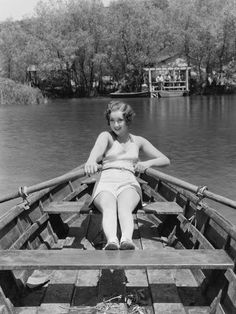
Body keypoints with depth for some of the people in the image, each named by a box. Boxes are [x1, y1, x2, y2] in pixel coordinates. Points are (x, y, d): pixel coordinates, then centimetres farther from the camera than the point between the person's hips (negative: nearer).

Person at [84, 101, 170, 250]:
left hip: (128, 183, 1)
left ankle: (127, 240, -62)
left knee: (124, 208, -36)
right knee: (109, 208, -37)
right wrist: (91, 162, -37)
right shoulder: (106, 136, 14)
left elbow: (165, 160, 17)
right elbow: (97, 150, -12)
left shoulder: (138, 141, 22)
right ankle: (112, 241, -62)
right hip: (106, 183, -1)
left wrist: (147, 163, -6)